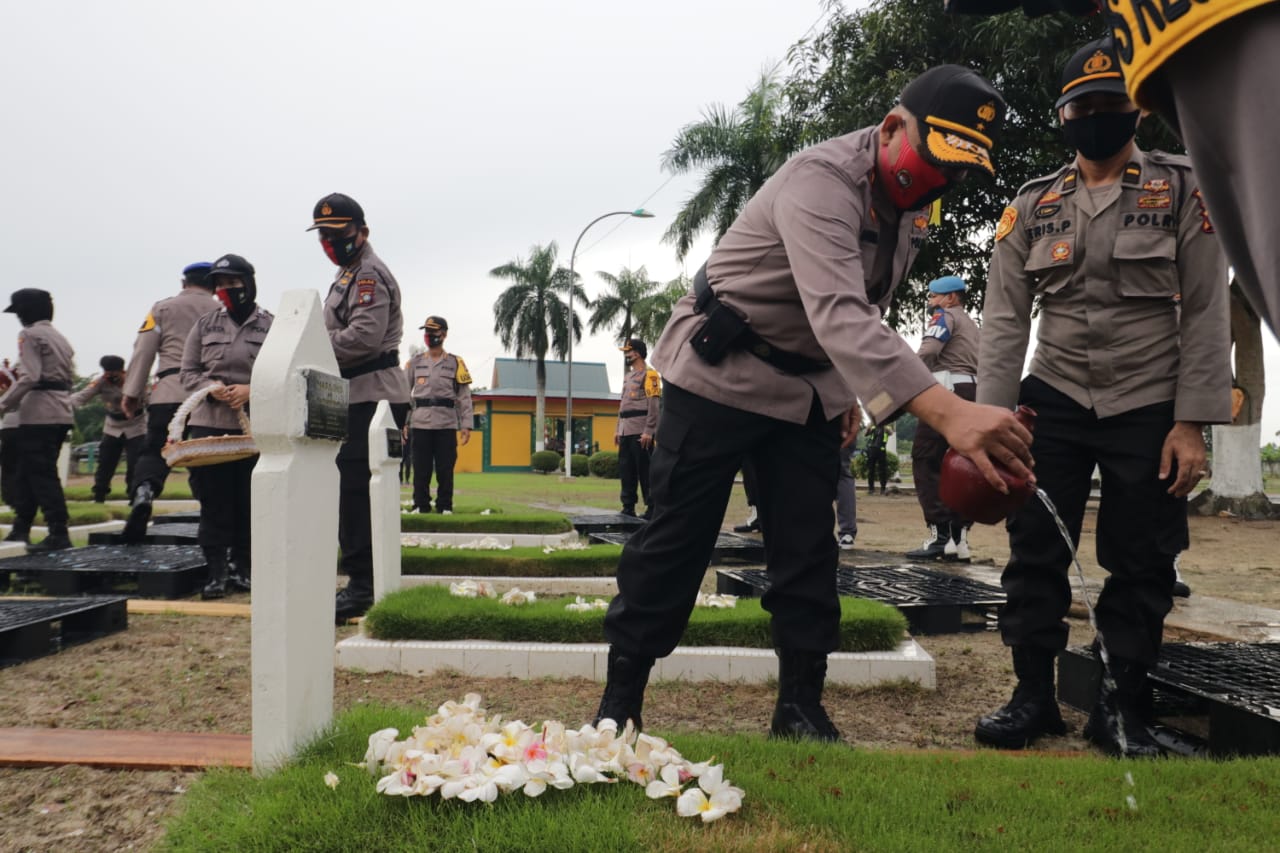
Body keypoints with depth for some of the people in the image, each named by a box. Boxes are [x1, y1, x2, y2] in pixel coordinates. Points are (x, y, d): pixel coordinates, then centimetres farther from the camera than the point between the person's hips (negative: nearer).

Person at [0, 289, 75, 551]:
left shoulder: (30, 334, -6)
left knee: (41, 475, -8)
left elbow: (29, 376, -18)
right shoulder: (59, 337, 19)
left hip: (39, 413, -9)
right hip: (62, 411, 9)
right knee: (26, 472, 17)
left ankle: (59, 534, -12)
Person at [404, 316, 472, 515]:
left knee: (445, 468, 1)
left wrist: (466, 425, -3)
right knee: (421, 468, 2)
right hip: (420, 423, 1)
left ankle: (445, 506, 10)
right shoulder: (414, 362, 12)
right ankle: (421, 505, 11)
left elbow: (464, 396, 5)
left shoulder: (456, 363, 7)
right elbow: (405, 394, 12)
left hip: (447, 424, -1)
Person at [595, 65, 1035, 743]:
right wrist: (946, 411, -53)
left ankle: (800, 710, 14)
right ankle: (619, 702, 10)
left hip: (808, 389, 8)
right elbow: (839, 314, -43)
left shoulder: (911, 207, 3)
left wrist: (846, 391, 10)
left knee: (808, 552, 4)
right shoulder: (823, 182, -26)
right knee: (677, 540, -2)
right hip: (720, 374, -7)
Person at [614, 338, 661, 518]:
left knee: (645, 470, -6)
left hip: (640, 432, -8)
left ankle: (652, 508, -2)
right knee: (626, 470, 9)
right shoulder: (628, 376, 20)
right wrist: (618, 429, 17)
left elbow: (654, 405, -13)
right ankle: (628, 507, 15)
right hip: (626, 432, 8)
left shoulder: (649, 374, -6)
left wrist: (648, 431, -19)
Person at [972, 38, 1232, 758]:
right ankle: (1034, 696, 15)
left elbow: (1207, 314, -5)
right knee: (1036, 553, 1)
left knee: (1142, 564, 4)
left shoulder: (1183, 191, 0)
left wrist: (1192, 423, -12)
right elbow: (1005, 320, 1)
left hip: (1149, 410, -1)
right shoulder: (1033, 207, 5)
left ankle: (1124, 708, 19)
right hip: (1054, 403, 2)